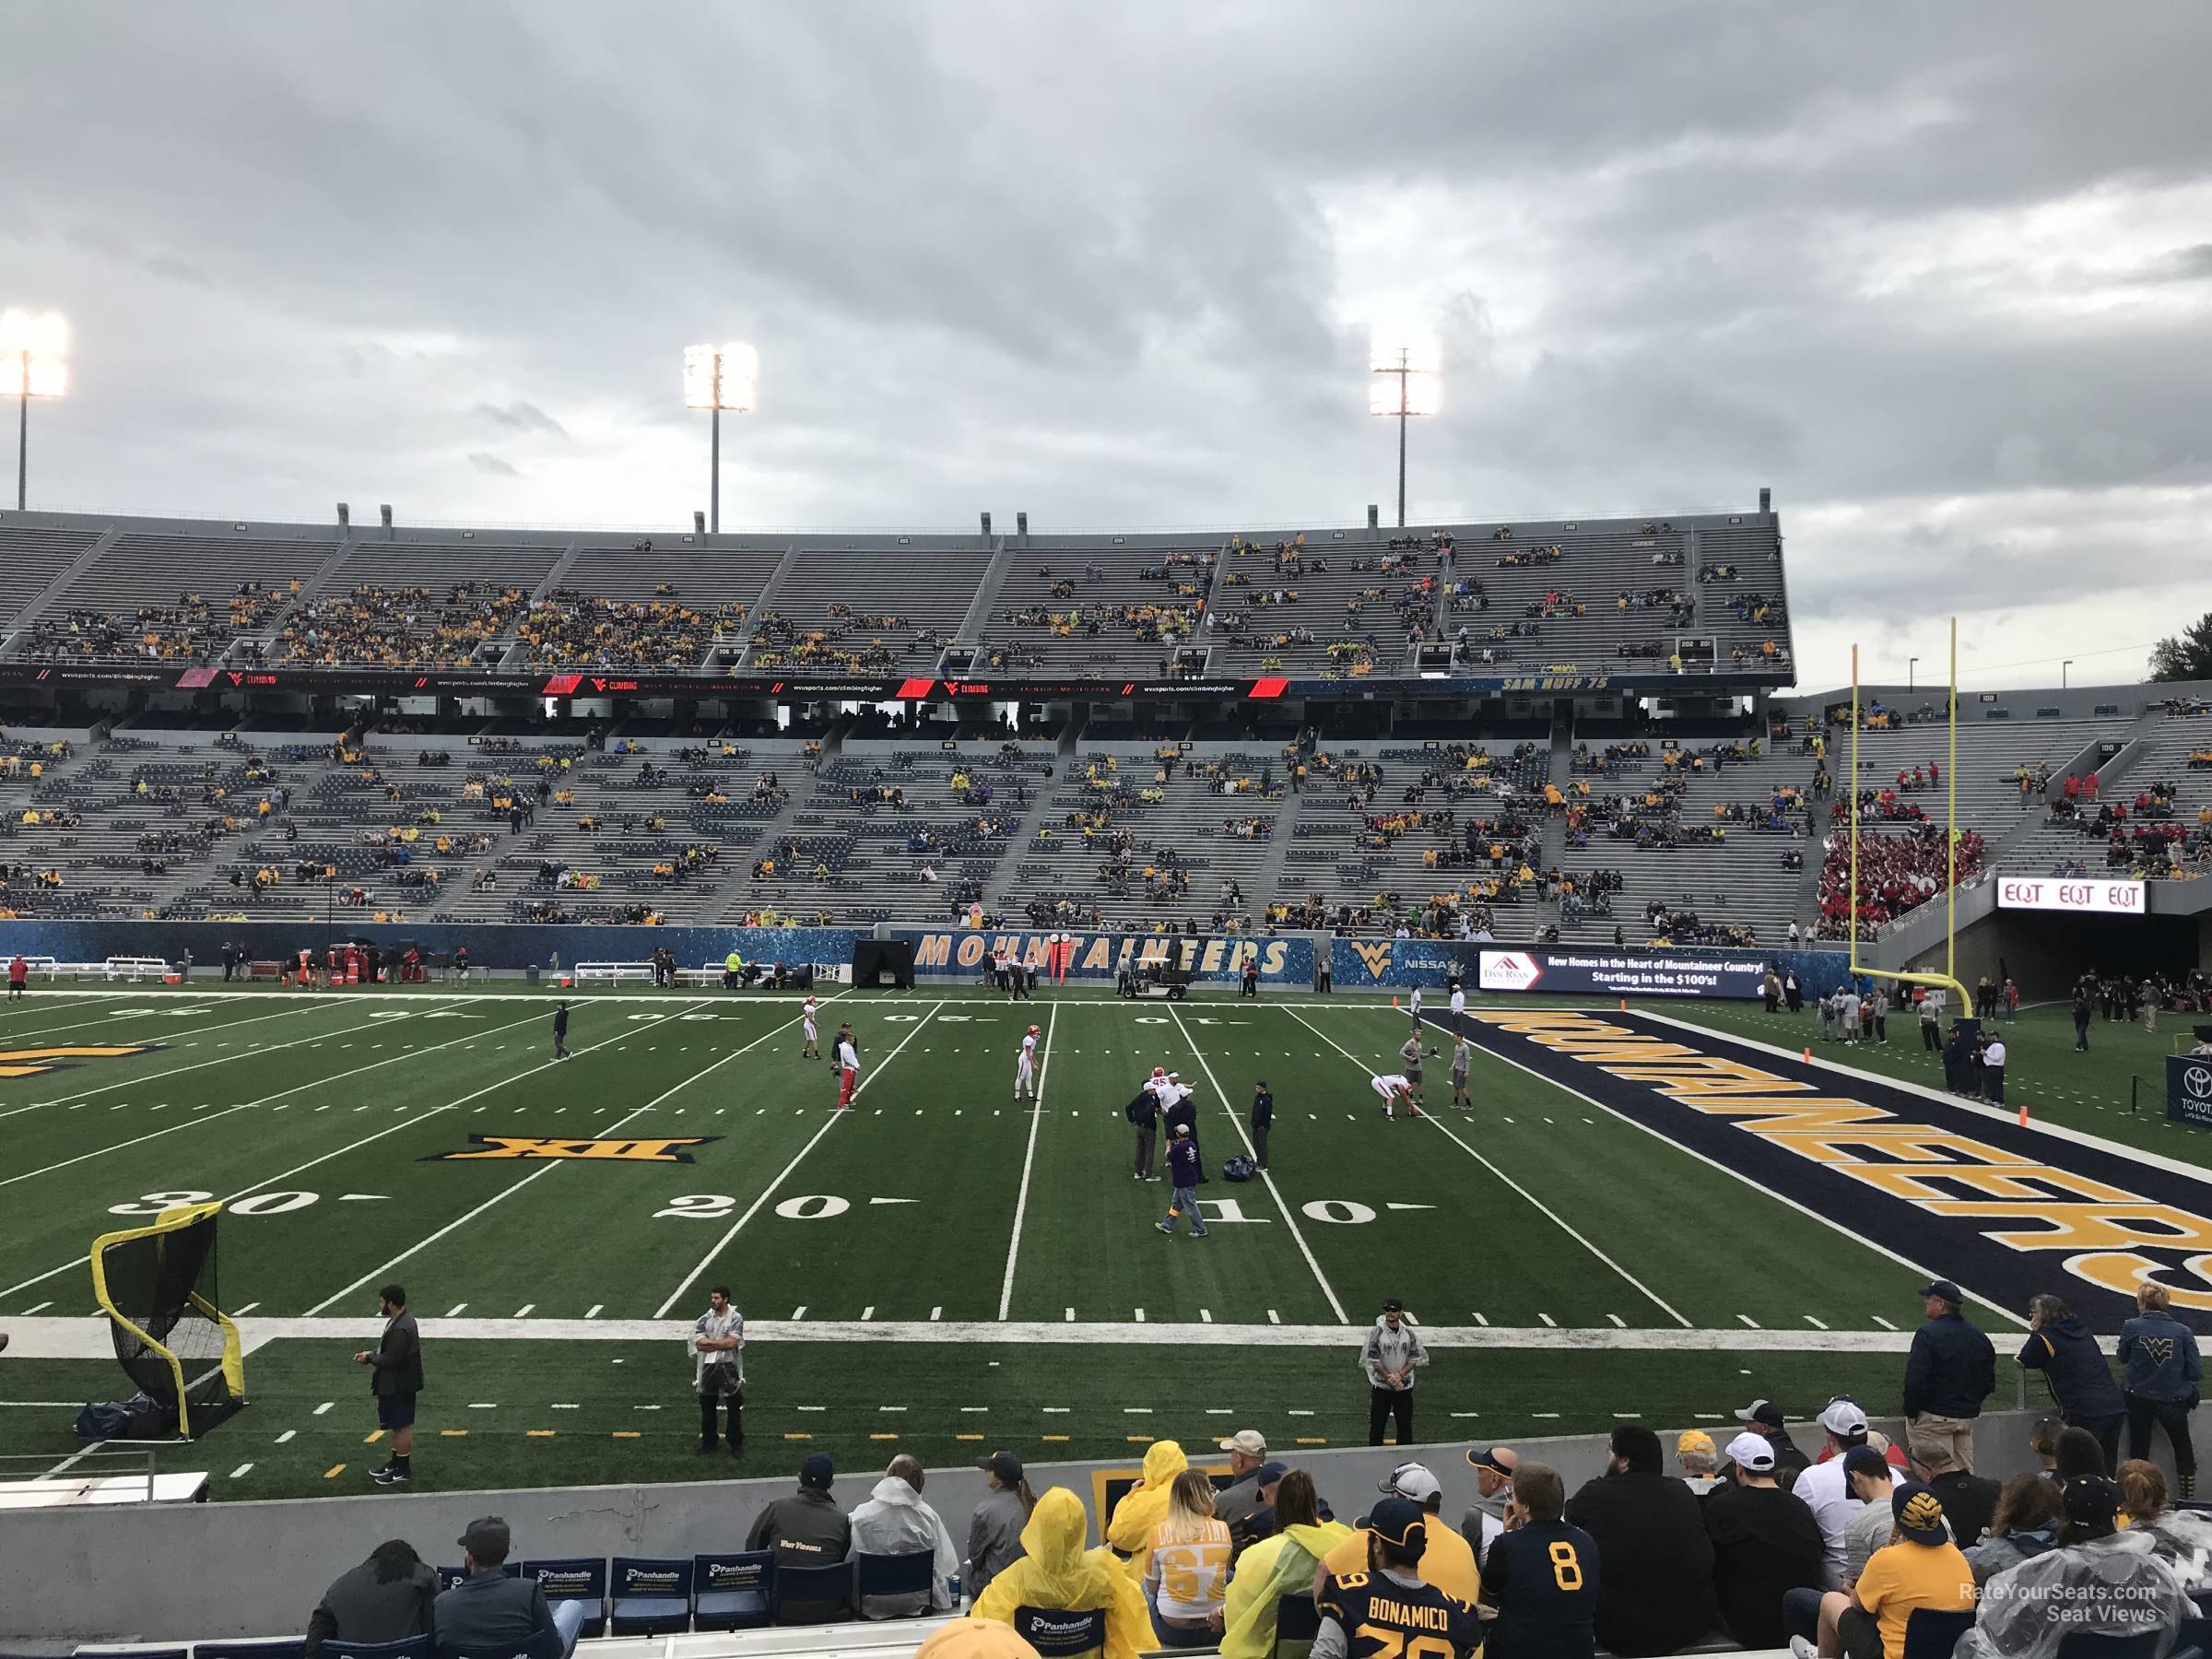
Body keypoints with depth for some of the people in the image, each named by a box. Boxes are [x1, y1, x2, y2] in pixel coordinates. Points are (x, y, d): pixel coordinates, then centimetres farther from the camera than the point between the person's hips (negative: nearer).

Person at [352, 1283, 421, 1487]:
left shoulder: (401, 1330, -29)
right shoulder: (400, 1319, 5)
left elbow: (390, 1359, -27)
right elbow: (388, 1349, 15)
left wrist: (369, 1358, -12)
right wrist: (371, 1353, 1)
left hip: (399, 1386, -10)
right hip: (395, 1384, 10)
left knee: (402, 1427, 2)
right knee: (398, 1426, 21)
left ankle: (403, 1471, 13)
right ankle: (395, 1464, 34)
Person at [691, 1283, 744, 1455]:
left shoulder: (736, 1318, -8)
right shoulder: (704, 1320, -1)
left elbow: (732, 1343, -18)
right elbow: (700, 1345, -12)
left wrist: (710, 1342, -13)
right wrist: (722, 1344, -17)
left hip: (730, 1368, -3)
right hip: (708, 1368, 3)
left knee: (735, 1409, 6)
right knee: (707, 1408, 14)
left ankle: (736, 1444, 18)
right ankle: (708, 1441, 29)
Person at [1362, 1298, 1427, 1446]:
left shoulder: (1409, 1333, -1)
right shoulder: (1376, 1332, -9)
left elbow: (1415, 1359, -1)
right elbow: (1372, 1360, -10)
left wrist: (1399, 1374, -14)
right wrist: (1389, 1377, -15)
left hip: (1404, 1385, 2)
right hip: (1381, 1385, -2)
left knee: (1405, 1424, 7)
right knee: (1377, 1424, 3)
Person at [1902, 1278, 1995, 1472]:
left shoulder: (1927, 1334, -16)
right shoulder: (1979, 1337, 8)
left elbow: (1915, 1379, -21)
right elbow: (1989, 1383, 13)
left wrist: (1911, 1411, -10)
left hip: (1933, 1417, -7)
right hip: (1967, 1417, 7)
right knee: (1965, 1472, 14)